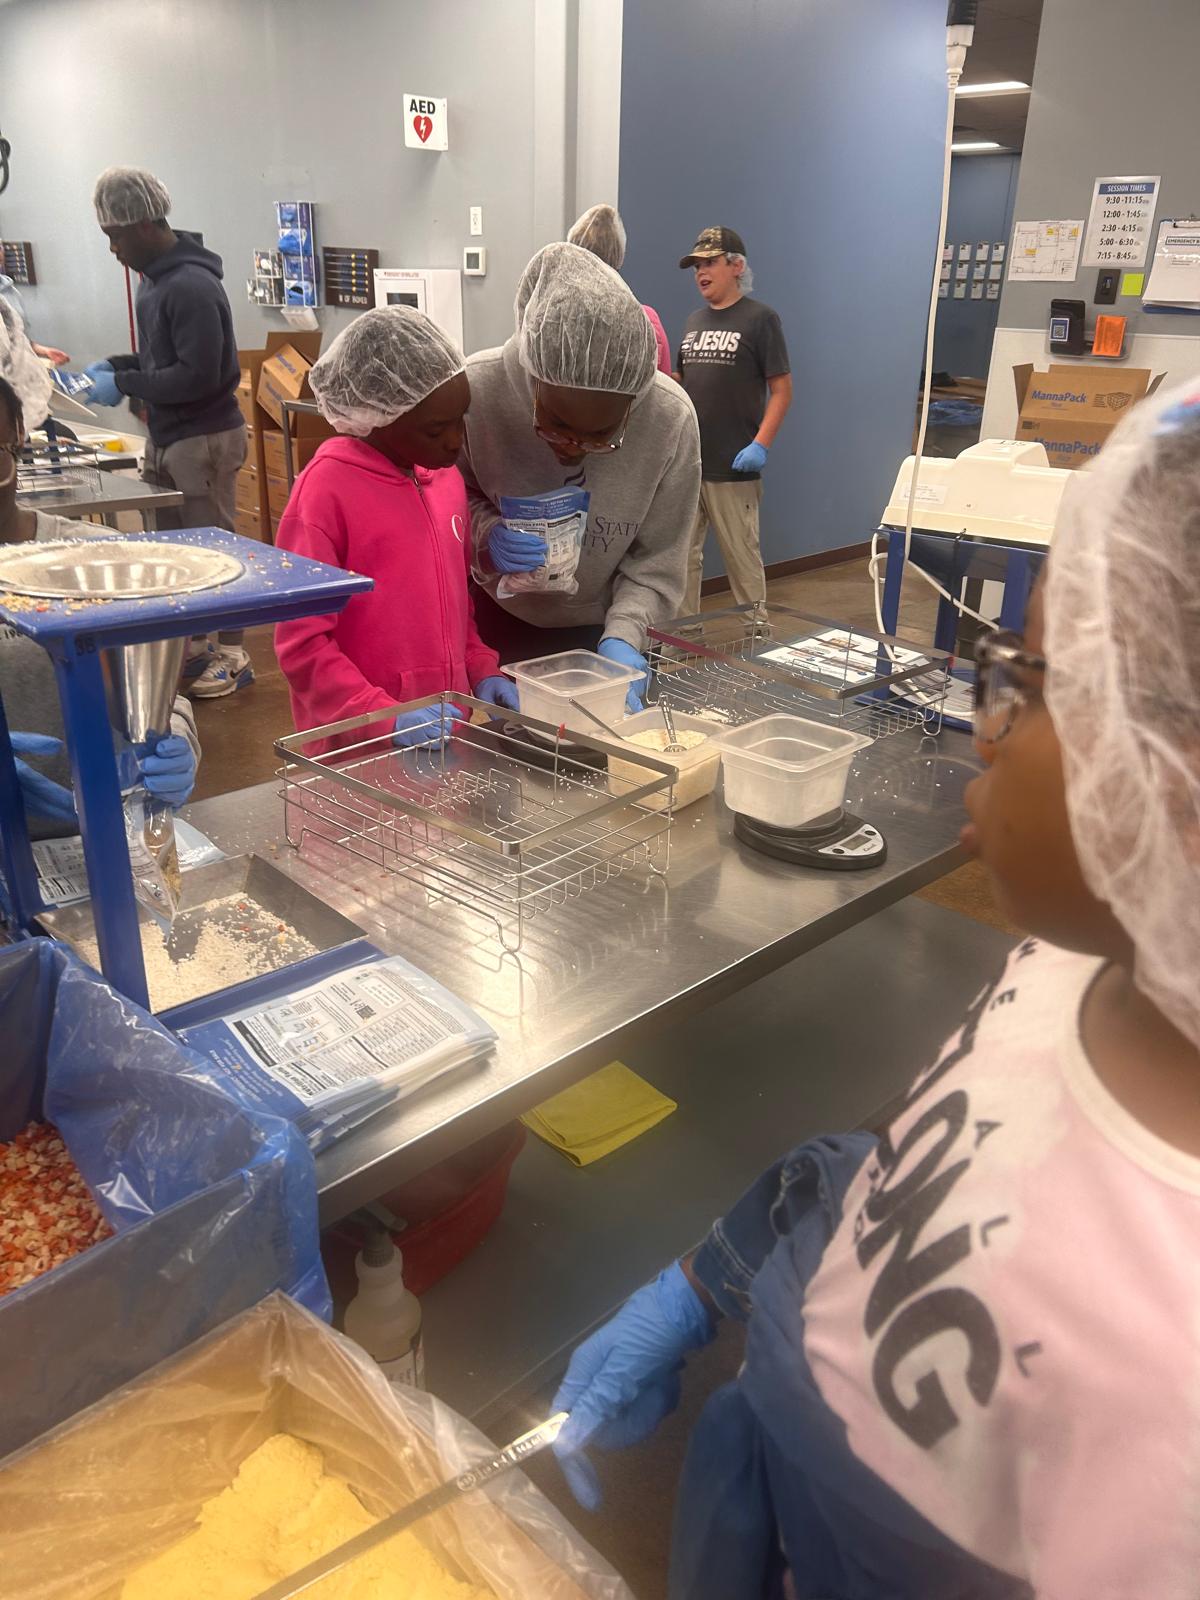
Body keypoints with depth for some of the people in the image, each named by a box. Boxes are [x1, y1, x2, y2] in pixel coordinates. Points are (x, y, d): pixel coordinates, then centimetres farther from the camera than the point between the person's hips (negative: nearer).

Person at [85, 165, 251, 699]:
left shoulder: (192, 287, -18)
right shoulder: (155, 279, 12)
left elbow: (197, 376, -23)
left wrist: (123, 385, -18)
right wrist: (115, 365, 7)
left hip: (204, 439, -9)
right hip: (165, 436, 10)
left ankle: (232, 655, 9)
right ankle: (192, 643, 25)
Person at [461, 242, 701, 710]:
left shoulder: (671, 419, -23)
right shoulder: (474, 389, -26)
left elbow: (656, 563, -13)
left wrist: (622, 637, -29)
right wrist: (486, 533, -30)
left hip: (600, 629, 0)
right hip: (496, 623, 0)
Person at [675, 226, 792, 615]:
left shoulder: (759, 318, -3)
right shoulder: (694, 321, 16)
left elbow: (781, 390, -7)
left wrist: (761, 444, -18)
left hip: (732, 467, -6)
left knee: (742, 559, 0)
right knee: (681, 557, 9)